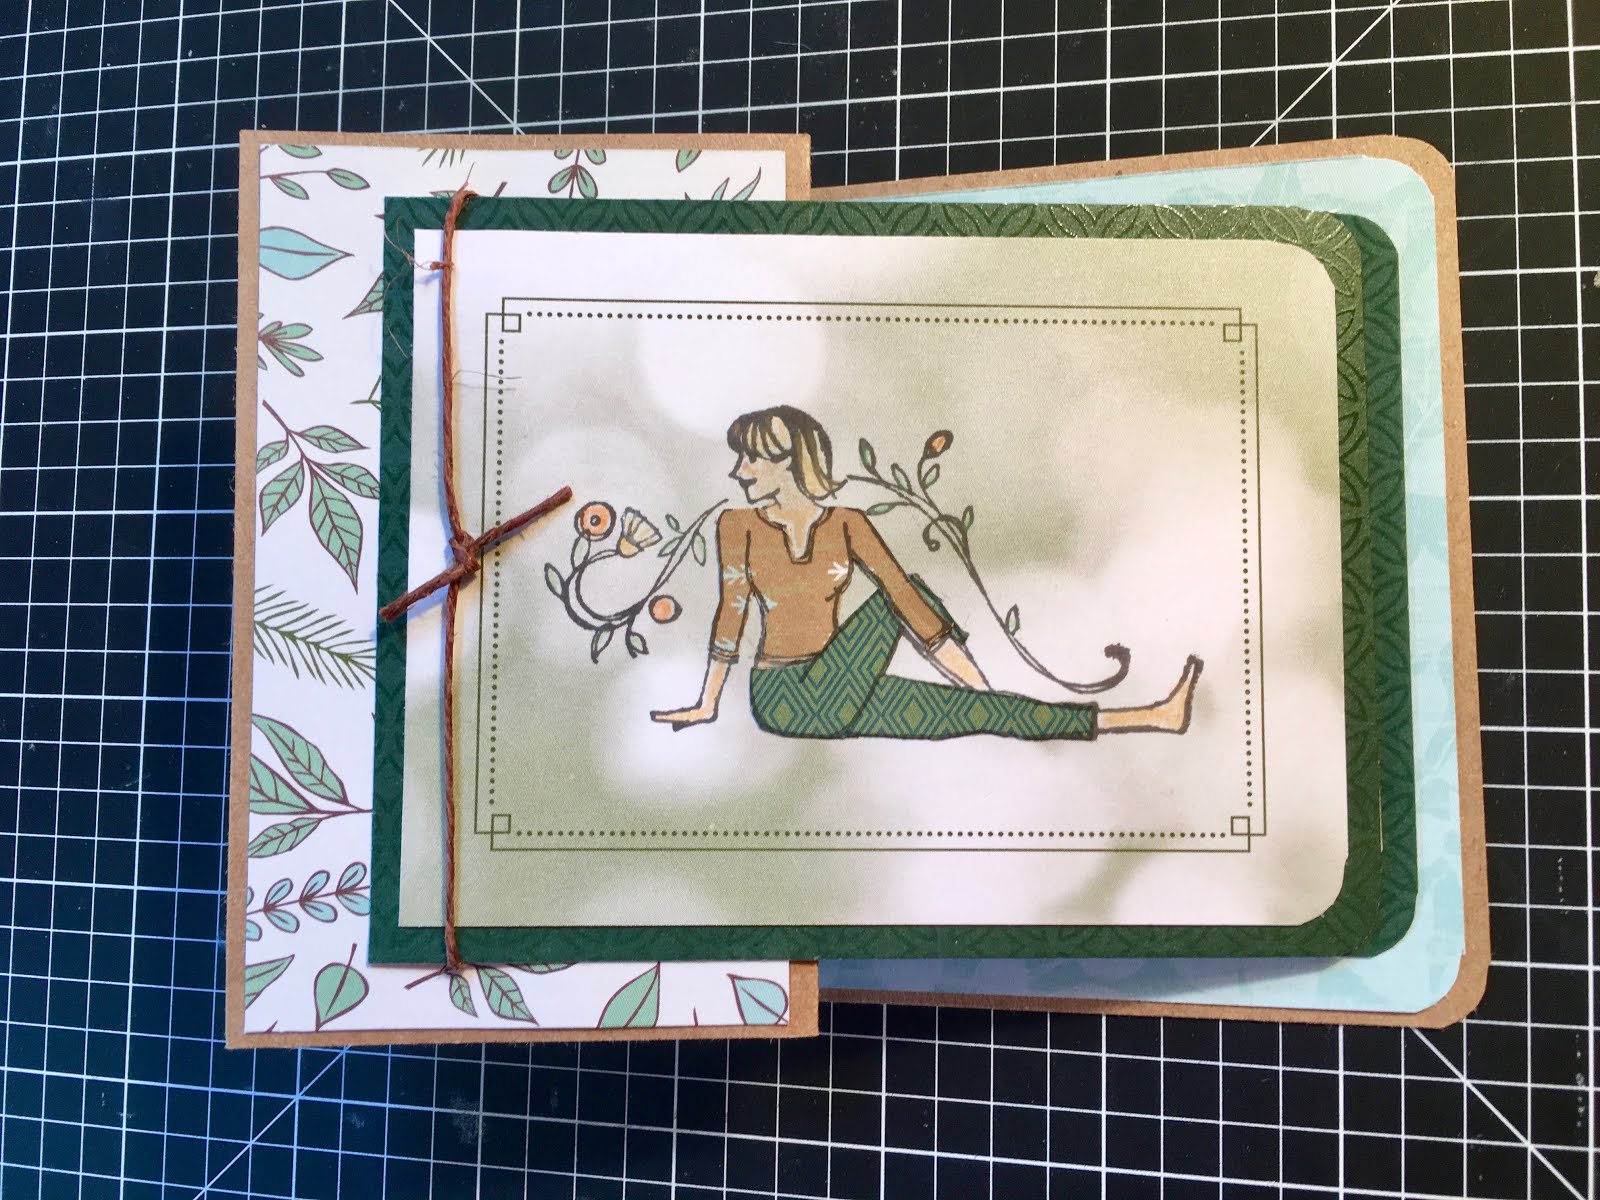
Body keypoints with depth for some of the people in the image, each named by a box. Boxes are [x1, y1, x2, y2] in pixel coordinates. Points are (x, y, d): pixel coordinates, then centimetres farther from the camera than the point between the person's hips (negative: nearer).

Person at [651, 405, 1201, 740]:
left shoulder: (847, 524, -2)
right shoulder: (738, 526, -4)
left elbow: (908, 599, -6)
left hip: (840, 691, 2)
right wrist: (706, 706, 3)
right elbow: (731, 611, 0)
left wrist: (980, 684, -8)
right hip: (779, 699, -2)